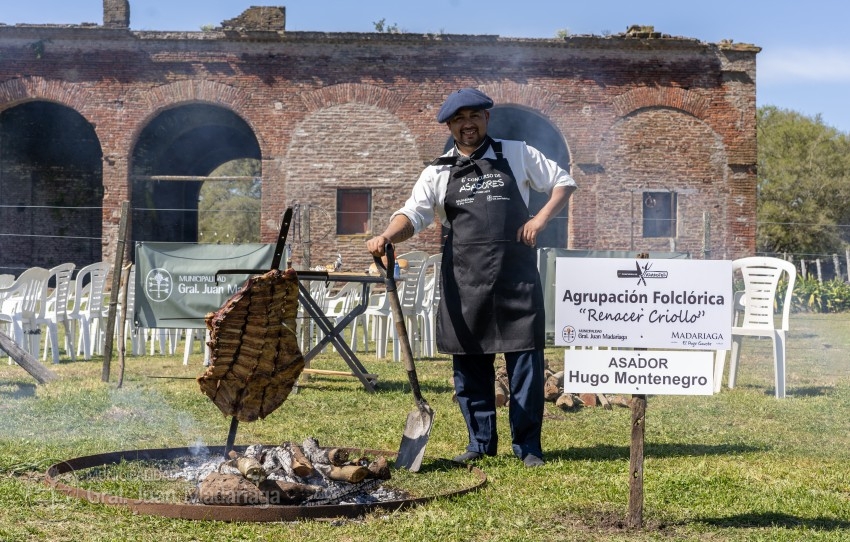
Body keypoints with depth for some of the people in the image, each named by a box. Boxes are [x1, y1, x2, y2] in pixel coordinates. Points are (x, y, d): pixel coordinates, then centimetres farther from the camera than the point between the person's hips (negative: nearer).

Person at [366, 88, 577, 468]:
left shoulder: (517, 155, 9)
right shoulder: (439, 172, 11)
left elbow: (563, 182, 14)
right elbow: (413, 214, 0)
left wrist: (541, 218, -2)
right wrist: (386, 236, -20)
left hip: (516, 277, -2)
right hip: (463, 280, 2)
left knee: (524, 358, -3)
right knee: (469, 362, 6)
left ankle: (527, 445, 7)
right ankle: (481, 442, 18)